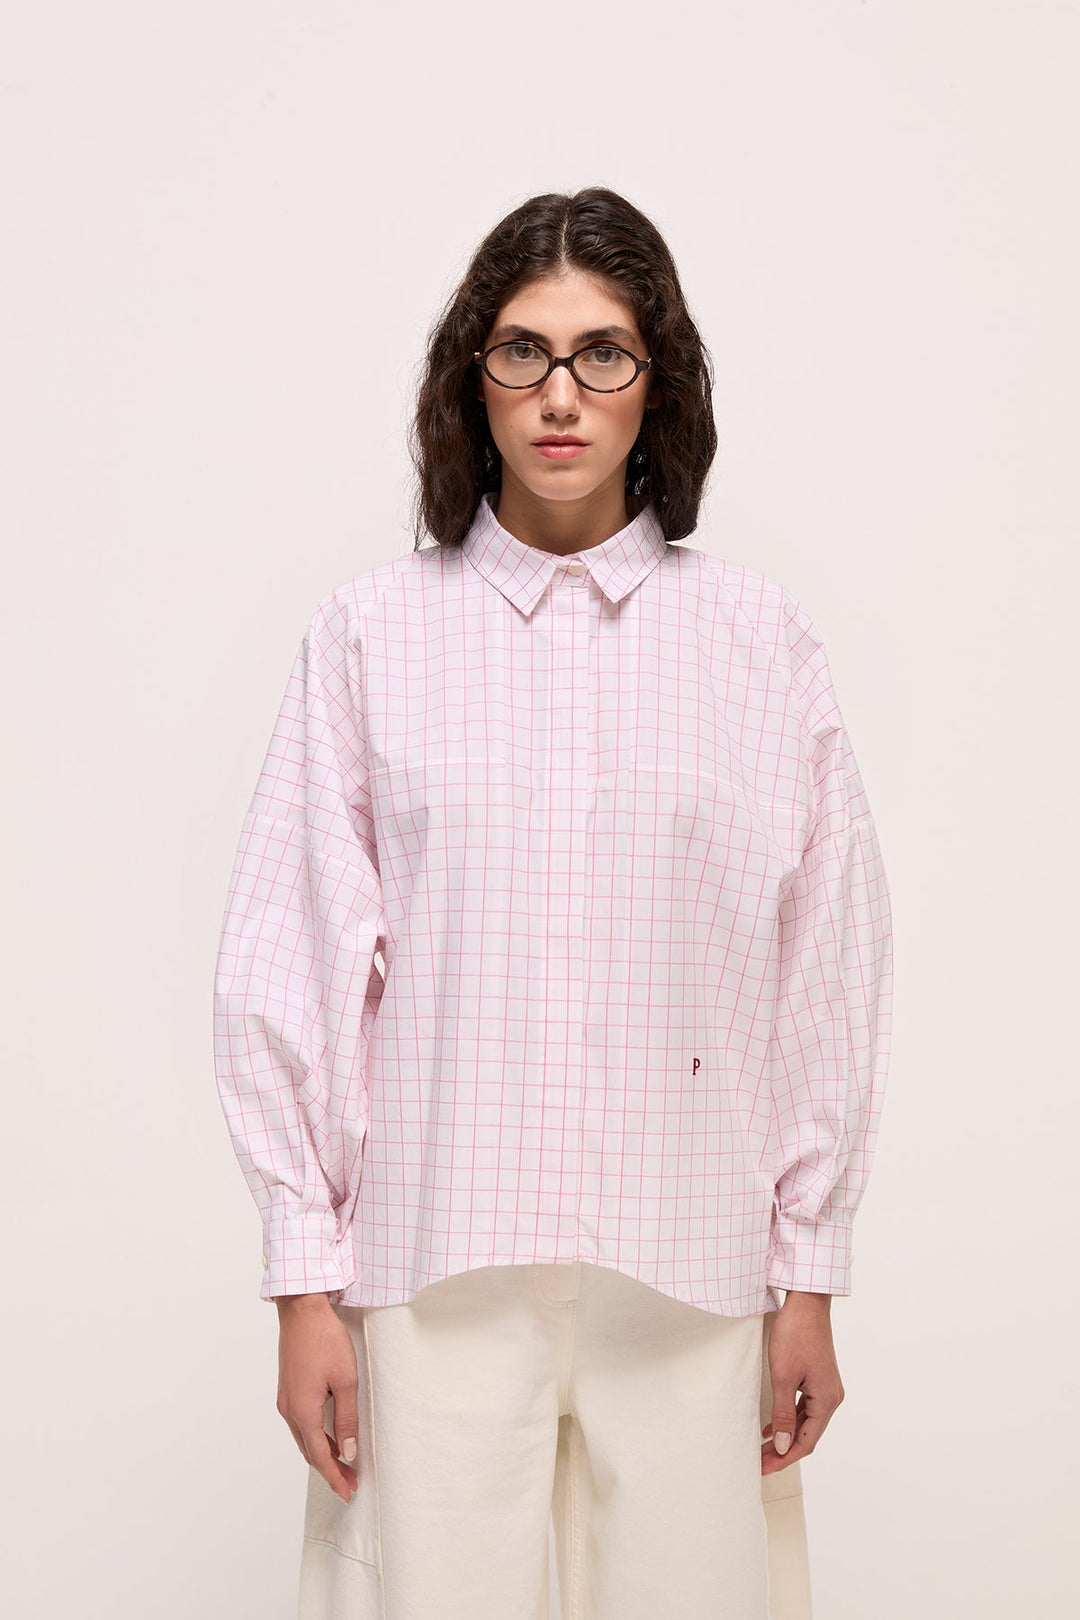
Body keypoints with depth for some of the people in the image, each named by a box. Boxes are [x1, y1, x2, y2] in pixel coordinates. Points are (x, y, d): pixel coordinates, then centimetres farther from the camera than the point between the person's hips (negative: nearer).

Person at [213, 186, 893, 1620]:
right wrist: (305, 1284, 0)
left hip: (690, 1279, 1)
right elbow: (289, 967, 1)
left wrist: (812, 1278, 5)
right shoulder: (372, 630, 1)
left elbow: (828, 965, 5)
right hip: (433, 1266, 0)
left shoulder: (761, 638, 3)